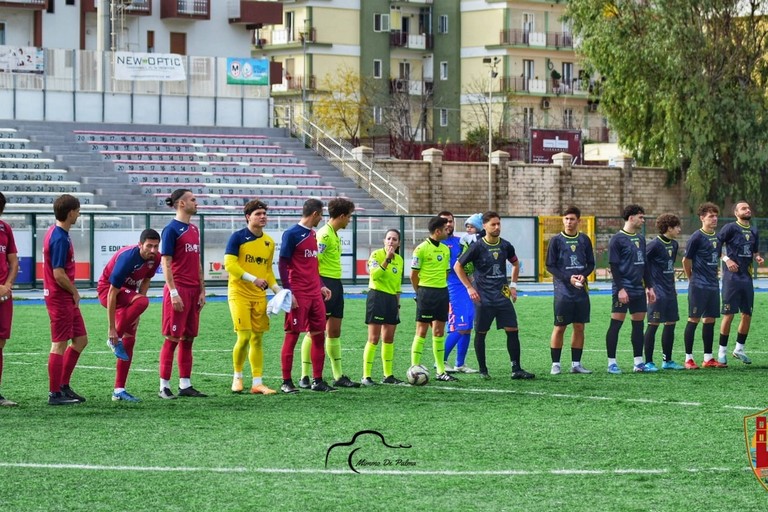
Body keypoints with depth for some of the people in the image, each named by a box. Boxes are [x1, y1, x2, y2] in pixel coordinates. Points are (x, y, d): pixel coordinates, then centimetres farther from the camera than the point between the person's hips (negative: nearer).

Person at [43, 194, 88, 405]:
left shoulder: (57, 233, 12)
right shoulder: (60, 239, -20)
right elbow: (59, 274, -23)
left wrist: (73, 292, 11)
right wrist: (74, 292, -9)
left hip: (67, 299, 10)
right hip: (60, 298, -10)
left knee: (81, 339, 14)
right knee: (59, 344, -3)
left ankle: (63, 386, 19)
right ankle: (55, 394, 3)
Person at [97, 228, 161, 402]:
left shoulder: (155, 258, -11)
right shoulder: (127, 258, -32)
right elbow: (112, 293, -29)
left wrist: (136, 312, -2)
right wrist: (111, 328, -28)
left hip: (128, 291, 7)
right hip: (107, 288, -7)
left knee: (129, 340, 1)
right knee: (143, 302, -34)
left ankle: (119, 391, 5)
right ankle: (115, 339, -17)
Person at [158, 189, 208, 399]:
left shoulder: (194, 229, 15)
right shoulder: (171, 229, -9)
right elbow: (166, 263, -12)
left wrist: (202, 290, 15)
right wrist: (173, 293, -17)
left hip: (193, 291, 8)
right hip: (178, 290, -8)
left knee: (188, 338, 10)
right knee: (172, 338, -5)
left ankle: (185, 385, 14)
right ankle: (164, 386, -1)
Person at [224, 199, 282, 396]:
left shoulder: (269, 242, 11)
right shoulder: (238, 237, -7)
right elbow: (229, 263, -14)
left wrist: (277, 289, 5)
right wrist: (253, 279, -20)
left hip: (259, 295, 6)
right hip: (239, 293, -6)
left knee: (258, 339, 5)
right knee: (244, 337, -10)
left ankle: (257, 383, 9)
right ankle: (237, 377, 9)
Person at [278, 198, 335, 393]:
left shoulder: (312, 234, 16)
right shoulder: (292, 234, -8)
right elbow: (283, 264, -10)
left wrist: (321, 286, 15)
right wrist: (289, 292, -16)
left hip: (314, 295, 8)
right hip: (298, 296, -8)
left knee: (319, 335, 7)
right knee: (292, 336, -3)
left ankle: (317, 381, 12)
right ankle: (286, 382, 1)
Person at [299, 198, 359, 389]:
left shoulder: (334, 235, 15)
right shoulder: (324, 234, -14)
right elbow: (312, 261, -20)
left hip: (335, 285, 10)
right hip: (325, 284, -10)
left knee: (334, 332, 12)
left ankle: (338, 376, 16)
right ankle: (305, 377, -2)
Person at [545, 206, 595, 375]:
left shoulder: (584, 240, 8)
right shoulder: (556, 240, -1)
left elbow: (591, 264, 13)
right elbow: (550, 266, -2)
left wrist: (583, 275, -8)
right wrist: (568, 278, -13)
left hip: (581, 291, 3)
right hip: (563, 290, -3)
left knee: (579, 327, 5)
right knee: (559, 328, -2)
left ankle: (576, 364, 13)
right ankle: (555, 364, 4)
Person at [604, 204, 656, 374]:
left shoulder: (640, 239, 14)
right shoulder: (617, 239, -7)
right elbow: (614, 266, -11)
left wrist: (649, 287, 15)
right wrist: (620, 289, -17)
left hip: (638, 290, 7)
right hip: (623, 289, -7)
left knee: (638, 323, 7)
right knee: (616, 324, -5)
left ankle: (638, 362, 11)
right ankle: (611, 363, -1)